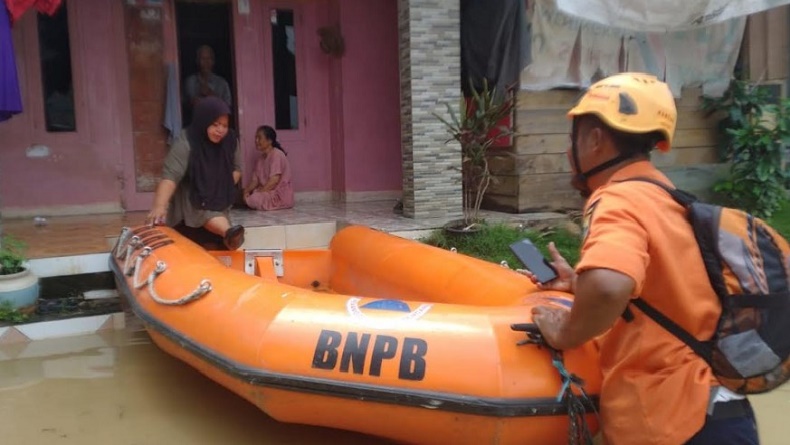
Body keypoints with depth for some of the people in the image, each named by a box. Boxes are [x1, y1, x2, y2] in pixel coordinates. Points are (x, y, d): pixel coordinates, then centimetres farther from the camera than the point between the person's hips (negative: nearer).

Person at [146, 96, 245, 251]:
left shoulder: (230, 141, -9)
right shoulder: (186, 143, -25)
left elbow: (236, 168, 6)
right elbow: (170, 175, -35)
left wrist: (225, 189, -11)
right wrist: (160, 206, -49)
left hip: (219, 201, 7)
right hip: (192, 200, -7)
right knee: (205, 212, -38)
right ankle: (229, 233, -60)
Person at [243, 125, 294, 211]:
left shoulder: (277, 155, -14)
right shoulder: (260, 159, 13)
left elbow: (274, 180, -22)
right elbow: (255, 180, 7)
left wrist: (259, 192, -21)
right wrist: (247, 191, -12)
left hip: (281, 195, -8)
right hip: (268, 192, 8)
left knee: (254, 199, -30)